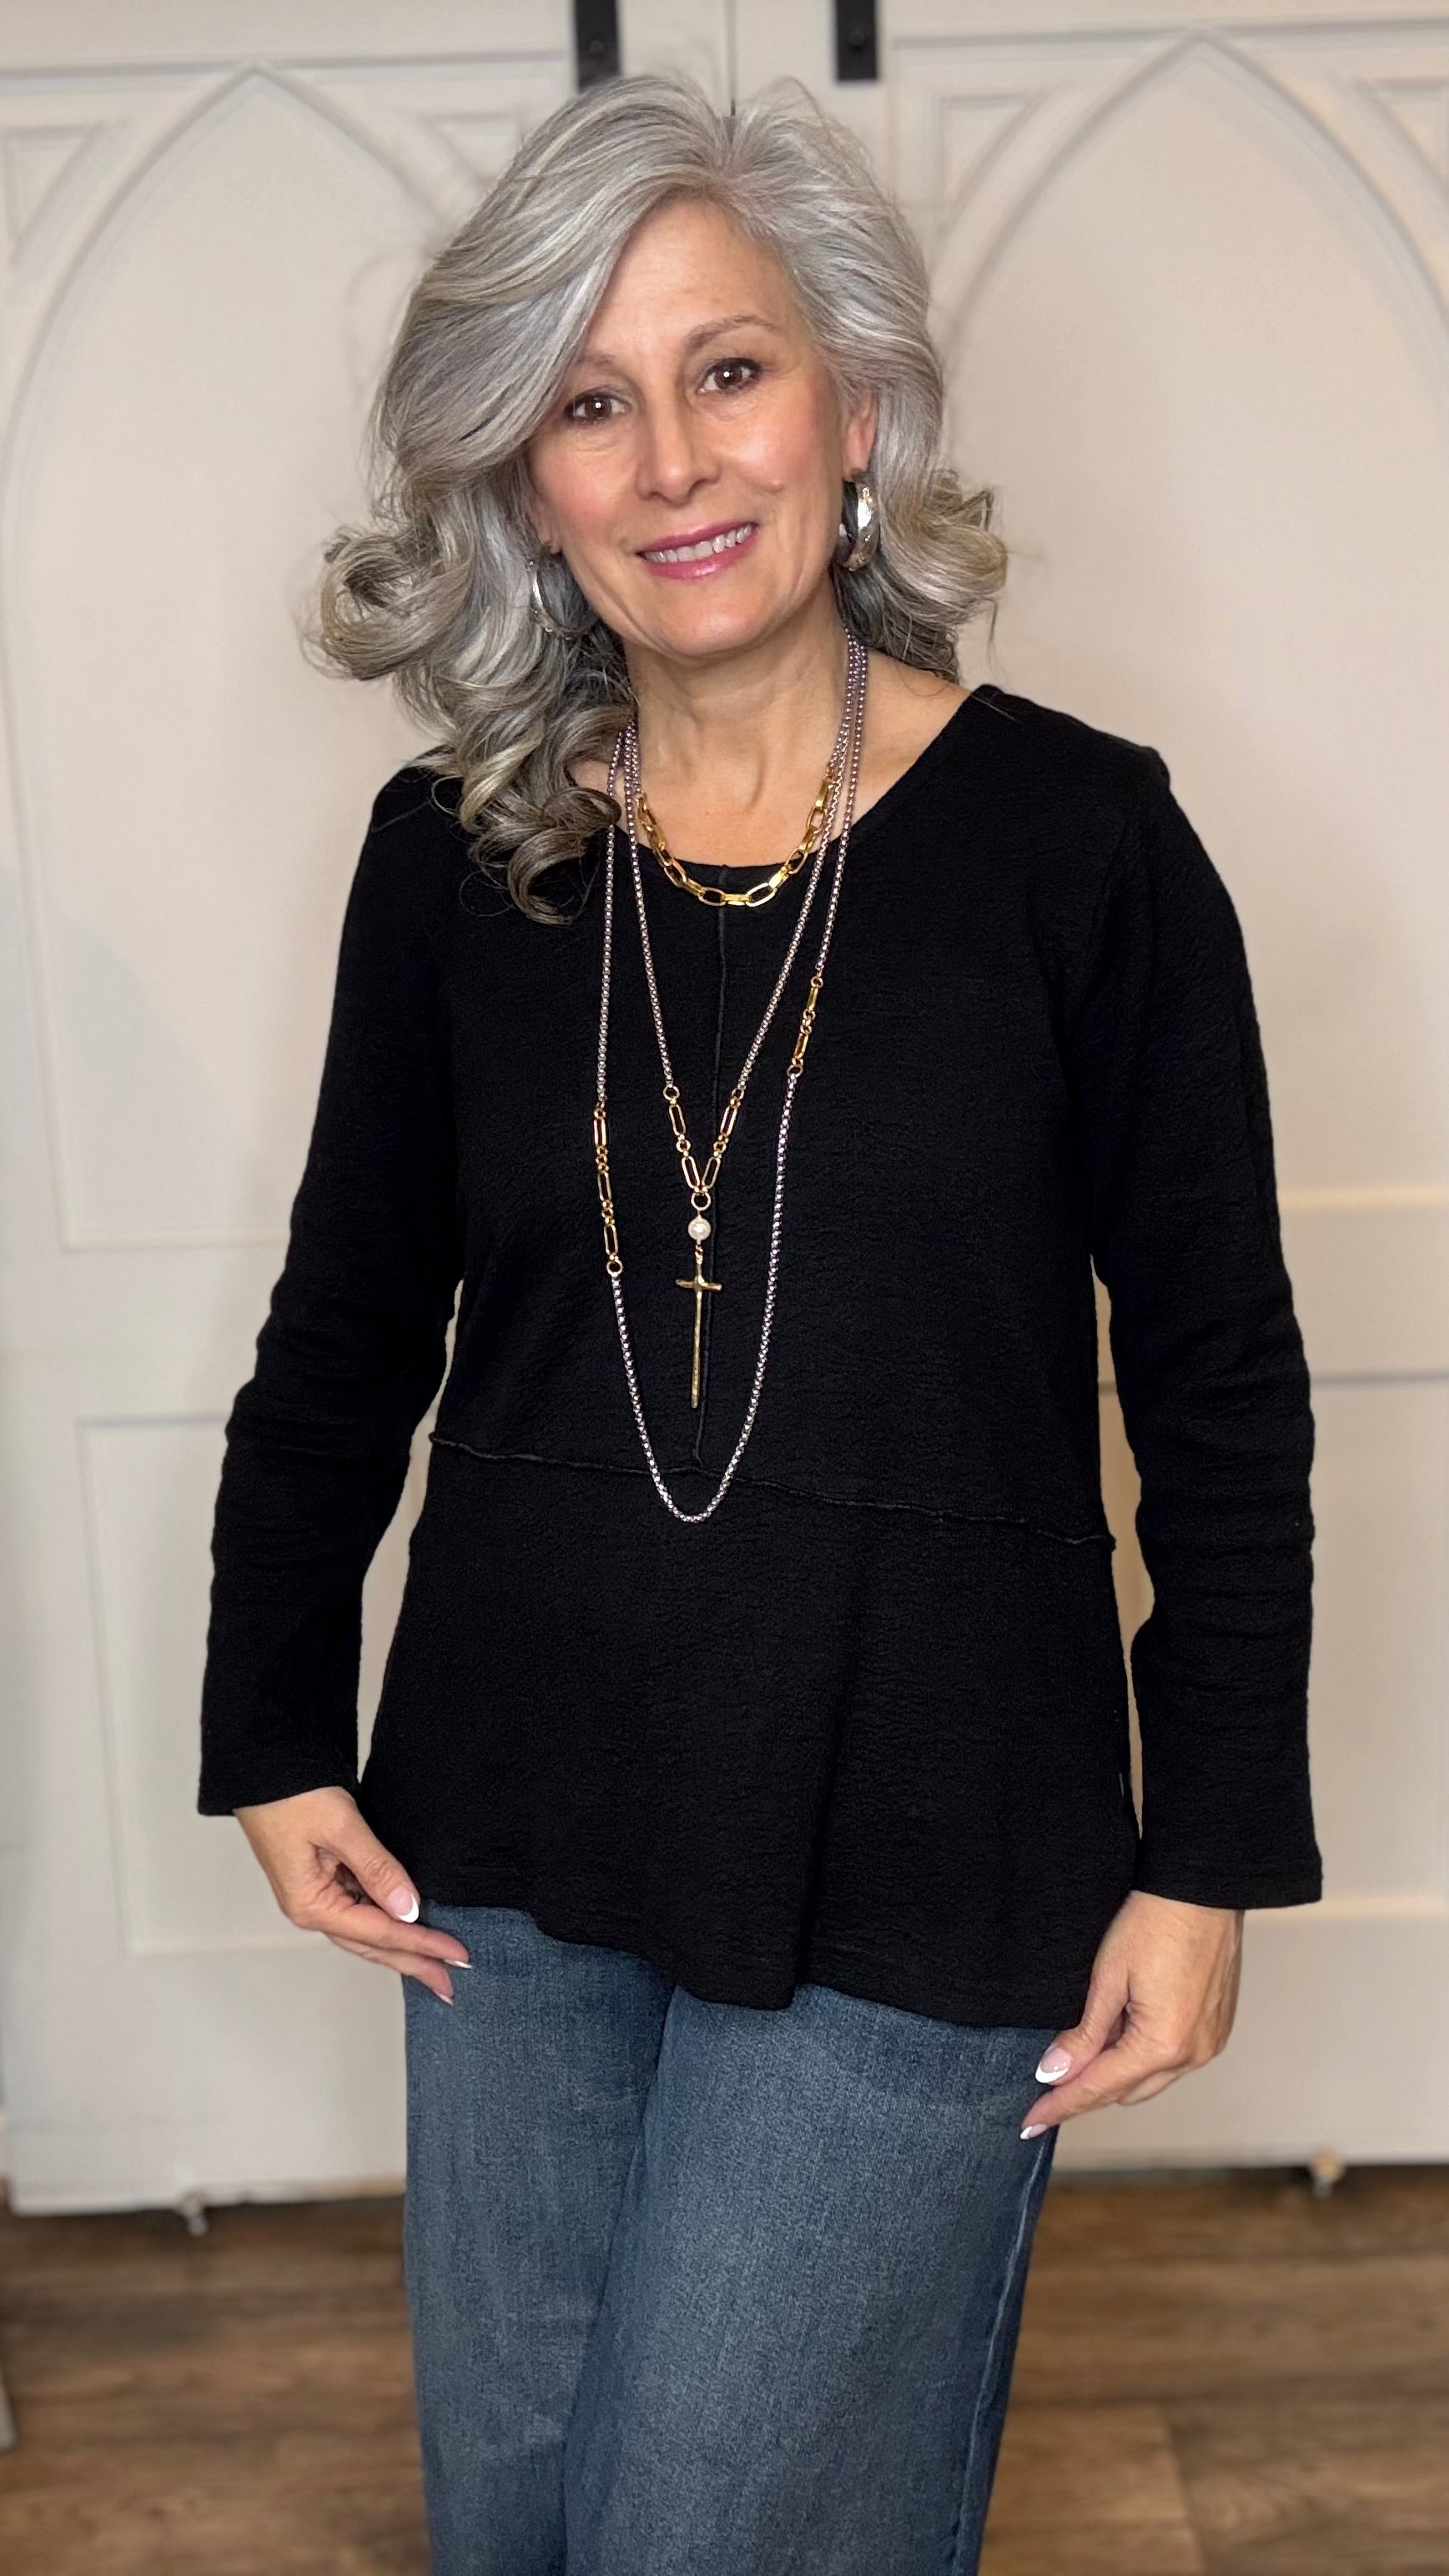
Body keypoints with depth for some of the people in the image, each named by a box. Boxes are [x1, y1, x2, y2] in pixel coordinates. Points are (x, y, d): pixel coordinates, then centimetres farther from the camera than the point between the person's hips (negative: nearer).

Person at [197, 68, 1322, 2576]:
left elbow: (1222, 1392, -4)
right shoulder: (453, 853, -1)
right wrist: (274, 1733, 8)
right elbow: (346, 1328, 9)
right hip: (513, 1839, 4)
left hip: (918, 1874, -3)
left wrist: (1210, 1857, -4)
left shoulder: (1075, 839, -9)